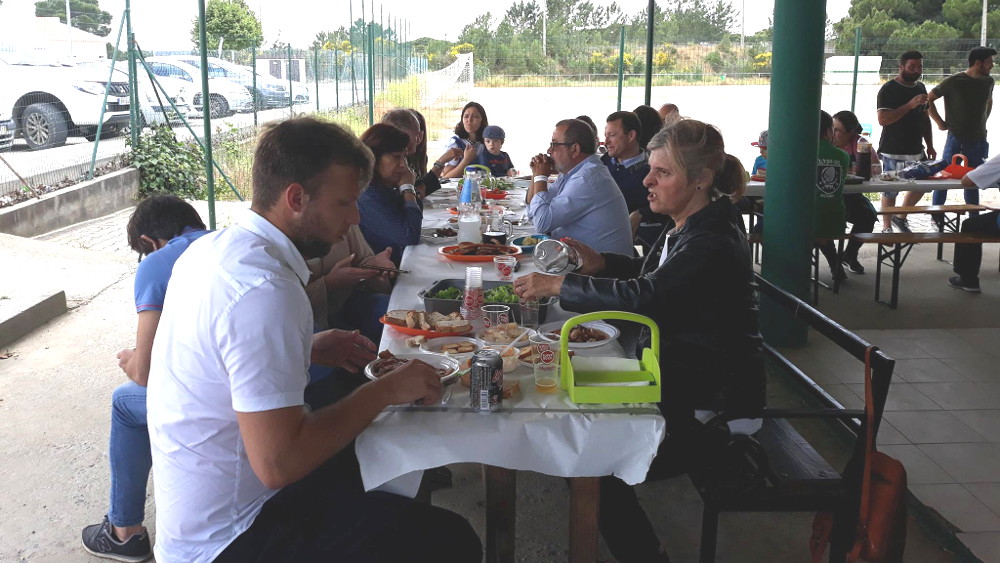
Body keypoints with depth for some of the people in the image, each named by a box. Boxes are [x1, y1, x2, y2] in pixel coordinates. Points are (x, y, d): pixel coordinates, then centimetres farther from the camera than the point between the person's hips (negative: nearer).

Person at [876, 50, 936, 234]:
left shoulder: (920, 88, 14)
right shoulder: (888, 89, -9)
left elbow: (925, 118, 21)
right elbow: (883, 119, -20)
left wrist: (930, 145, 16)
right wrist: (910, 105, -26)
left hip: (916, 150, 7)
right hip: (893, 151, -7)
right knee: (890, 190, -1)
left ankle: (901, 217, 25)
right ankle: (887, 227, 12)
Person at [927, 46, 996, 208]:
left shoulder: (988, 82, 7)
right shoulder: (953, 82, -10)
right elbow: (929, 99, -3)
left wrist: (982, 122, 16)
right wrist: (940, 122, -4)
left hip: (978, 140, 5)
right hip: (956, 138, -5)